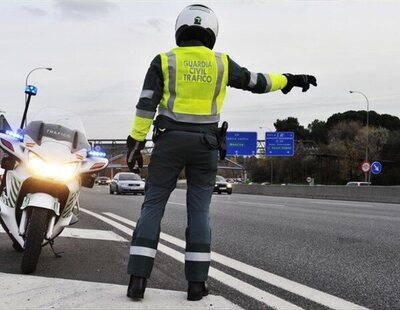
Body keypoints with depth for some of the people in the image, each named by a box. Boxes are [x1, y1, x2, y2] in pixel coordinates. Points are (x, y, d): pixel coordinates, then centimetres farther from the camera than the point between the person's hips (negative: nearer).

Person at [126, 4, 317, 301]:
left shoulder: (164, 61, 0)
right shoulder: (221, 62, 4)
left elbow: (146, 105, -5)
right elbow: (256, 82, 13)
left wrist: (136, 143, -2)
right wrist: (289, 80, 28)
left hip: (170, 141, -1)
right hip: (205, 144, 1)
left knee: (153, 207, 3)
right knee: (199, 211, 6)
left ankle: (138, 279, -4)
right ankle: (196, 283, 5)